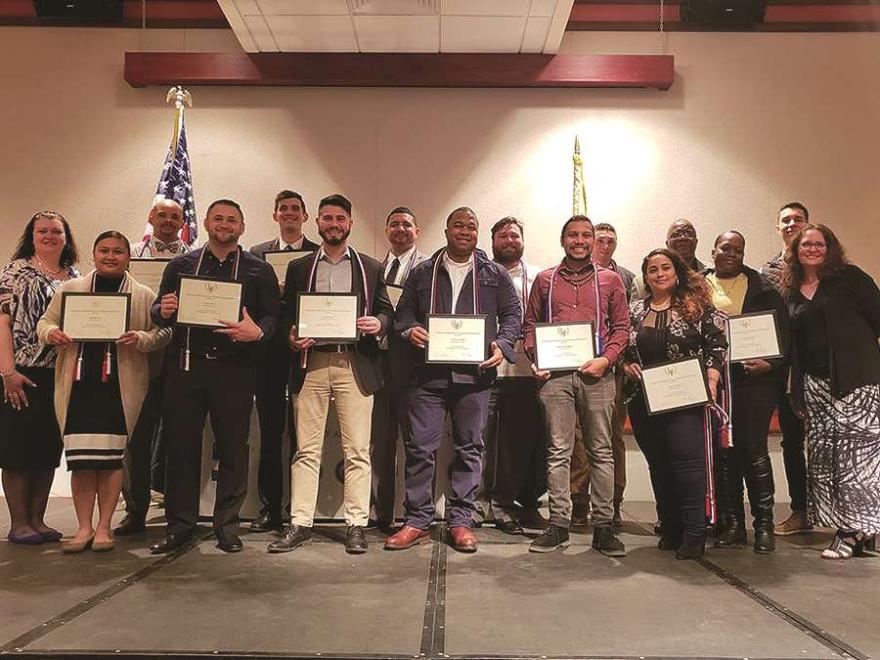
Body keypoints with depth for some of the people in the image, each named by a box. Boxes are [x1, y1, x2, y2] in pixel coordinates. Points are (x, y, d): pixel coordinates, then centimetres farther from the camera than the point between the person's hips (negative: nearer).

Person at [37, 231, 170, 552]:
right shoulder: (70, 289, 13)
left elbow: (163, 333, 2)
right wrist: (51, 333, -6)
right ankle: (84, 527, 13)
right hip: (79, 382, 2)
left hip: (120, 385, -1)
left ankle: (103, 526, 15)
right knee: (80, 455, 1)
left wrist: (140, 339, -17)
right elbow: (45, 322, 16)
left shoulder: (144, 295, 6)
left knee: (111, 454, 3)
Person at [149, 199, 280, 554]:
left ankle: (227, 525, 15)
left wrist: (257, 332, -21)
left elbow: (272, 316, 1)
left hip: (234, 367, -1)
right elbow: (157, 311, 13)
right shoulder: (180, 265, 15)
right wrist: (163, 311, -11)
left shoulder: (259, 270, 9)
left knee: (233, 448, 3)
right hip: (185, 365, 2)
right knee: (181, 445, 4)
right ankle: (180, 524, 17)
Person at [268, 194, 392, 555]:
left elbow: (386, 311, 12)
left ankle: (356, 525, 8)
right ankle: (299, 524, 10)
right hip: (311, 363, 1)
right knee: (306, 449, 3)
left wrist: (378, 323, -10)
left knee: (357, 450, 0)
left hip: (355, 365, -1)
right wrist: (292, 335, -7)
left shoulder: (371, 268, 12)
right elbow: (287, 315, 13)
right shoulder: (299, 268, 14)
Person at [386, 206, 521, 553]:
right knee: (420, 446, 0)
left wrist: (502, 344, -6)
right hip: (428, 372, 0)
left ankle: (461, 521, 16)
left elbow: (513, 313, 11)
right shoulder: (423, 272, 13)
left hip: (474, 373, 0)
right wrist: (410, 330, -8)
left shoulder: (495, 274, 12)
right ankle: (417, 520, 12)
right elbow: (403, 312, 14)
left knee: (469, 447, 6)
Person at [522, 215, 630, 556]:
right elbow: (530, 324, 13)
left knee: (601, 450, 2)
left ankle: (603, 525, 9)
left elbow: (621, 326, 8)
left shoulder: (610, 280, 12)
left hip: (597, 374, 0)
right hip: (554, 375, 0)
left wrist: (606, 358, -7)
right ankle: (558, 525, 8)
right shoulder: (545, 280, 14)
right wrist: (535, 359, -2)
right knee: (558, 451, 1)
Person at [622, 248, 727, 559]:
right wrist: (627, 366, -3)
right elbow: (620, 349, 16)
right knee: (658, 466, 9)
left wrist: (711, 379, -12)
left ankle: (694, 534, -3)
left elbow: (717, 345, -2)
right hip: (645, 401, 4)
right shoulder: (634, 311, 12)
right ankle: (670, 530, 20)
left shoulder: (697, 305, 1)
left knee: (688, 461, -10)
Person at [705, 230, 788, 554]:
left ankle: (764, 524, 11)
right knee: (723, 453, 6)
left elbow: (782, 329, 2)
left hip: (755, 379, -2)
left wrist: (771, 362, -13)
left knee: (754, 450, -1)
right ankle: (732, 523, 16)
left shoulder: (761, 288, 6)